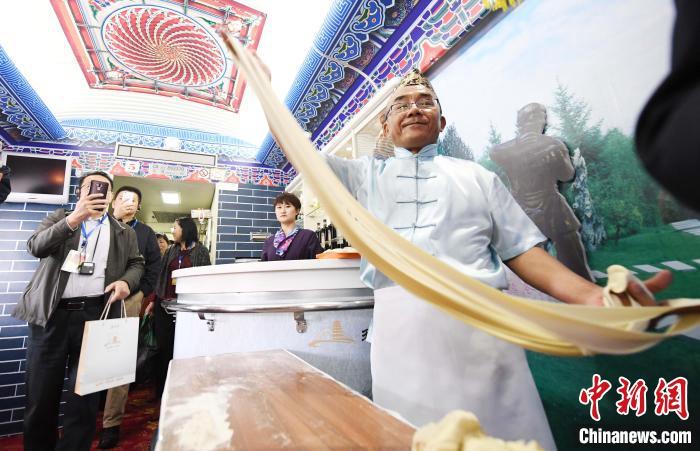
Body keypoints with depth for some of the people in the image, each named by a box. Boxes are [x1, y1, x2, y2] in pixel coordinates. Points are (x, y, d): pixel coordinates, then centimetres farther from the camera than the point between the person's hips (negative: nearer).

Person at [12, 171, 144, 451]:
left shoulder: (125, 233, 15)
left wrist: (127, 281, -10)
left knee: (84, 398, 3)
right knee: (40, 395, 10)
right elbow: (36, 247, -3)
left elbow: (136, 264, 12)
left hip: (96, 315, 0)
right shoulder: (59, 218, 14)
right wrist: (74, 218, -17)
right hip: (51, 314, 1)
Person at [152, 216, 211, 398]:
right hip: (165, 304, 4)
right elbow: (161, 277, 16)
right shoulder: (171, 251, 14)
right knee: (163, 346, 9)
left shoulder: (201, 252, -1)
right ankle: (161, 389, 23)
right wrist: (154, 301, 13)